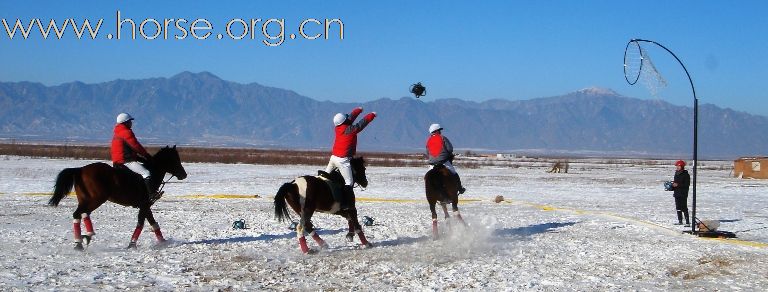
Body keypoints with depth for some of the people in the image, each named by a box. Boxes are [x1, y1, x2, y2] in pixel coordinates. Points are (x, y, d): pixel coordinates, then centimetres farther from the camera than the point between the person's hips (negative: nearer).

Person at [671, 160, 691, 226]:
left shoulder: (685, 174, -9)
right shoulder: (676, 174, 13)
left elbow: (687, 184, -15)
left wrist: (678, 185, -20)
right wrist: (672, 185, 4)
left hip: (683, 194, -8)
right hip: (677, 193, 8)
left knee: (684, 208, -11)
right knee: (678, 208, 12)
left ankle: (687, 222, -11)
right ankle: (680, 221, 21)